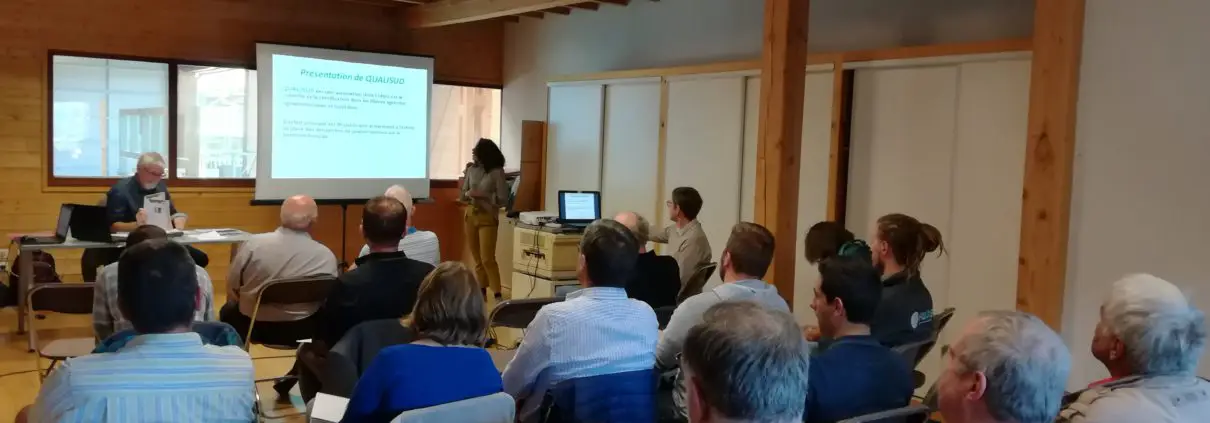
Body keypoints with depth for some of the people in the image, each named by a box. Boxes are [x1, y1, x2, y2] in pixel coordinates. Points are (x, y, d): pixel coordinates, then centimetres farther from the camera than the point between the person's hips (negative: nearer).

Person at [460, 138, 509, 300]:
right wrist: (467, 194, -12)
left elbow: (503, 200, -11)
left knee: (487, 259, -12)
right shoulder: (472, 169, 4)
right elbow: (462, 197, 9)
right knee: (477, 258, 10)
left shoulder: (497, 172, -10)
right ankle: (481, 292, 19)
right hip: (470, 216, 5)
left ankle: (498, 295, -9)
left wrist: (483, 196, -20)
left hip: (487, 217, -5)